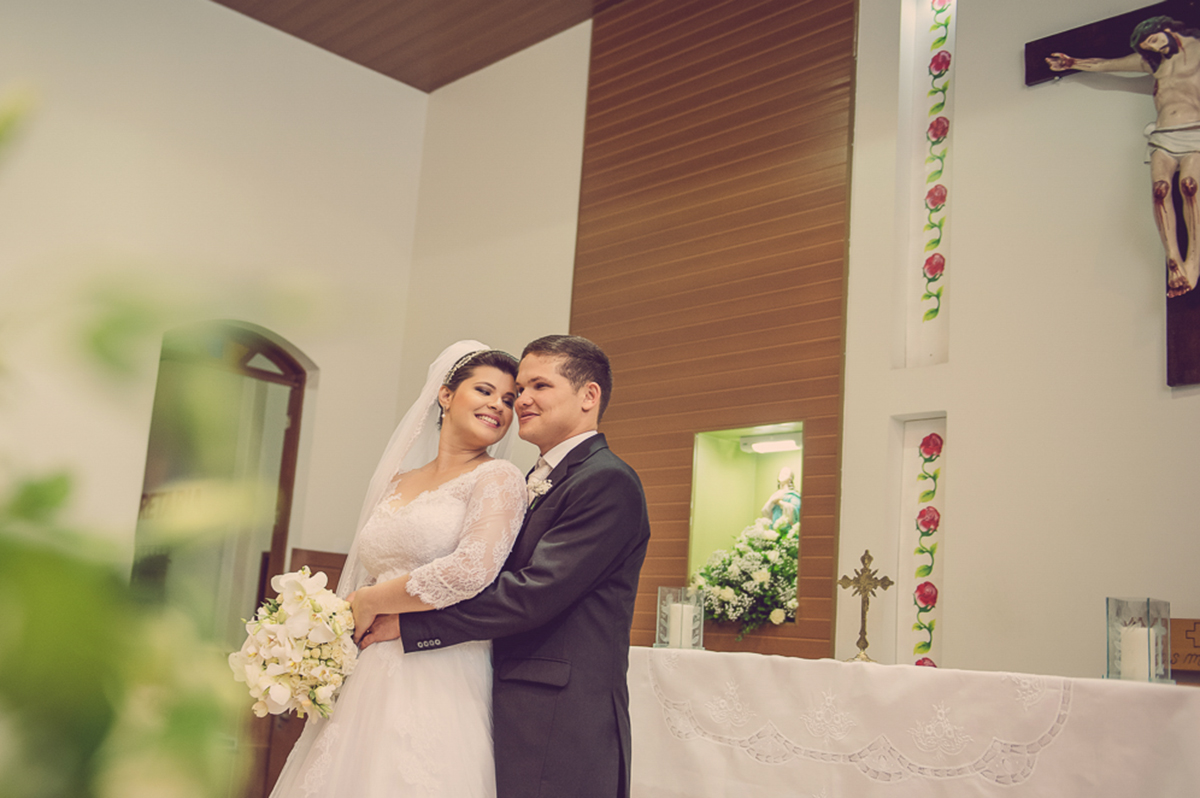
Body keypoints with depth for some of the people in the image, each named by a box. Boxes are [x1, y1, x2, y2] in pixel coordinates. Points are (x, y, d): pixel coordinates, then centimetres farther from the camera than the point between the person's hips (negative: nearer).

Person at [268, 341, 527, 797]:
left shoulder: (498, 478, -4)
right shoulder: (398, 482, 15)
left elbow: (470, 572, -19)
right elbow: (368, 579, 17)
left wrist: (361, 604, -8)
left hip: (438, 683, -5)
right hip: (366, 679, 6)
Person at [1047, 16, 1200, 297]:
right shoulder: (1153, 61, 27)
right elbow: (1104, 64, 37)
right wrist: (1072, 63, 43)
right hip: (1163, 137, 3)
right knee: (1159, 187, -26)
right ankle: (1174, 261, -35)